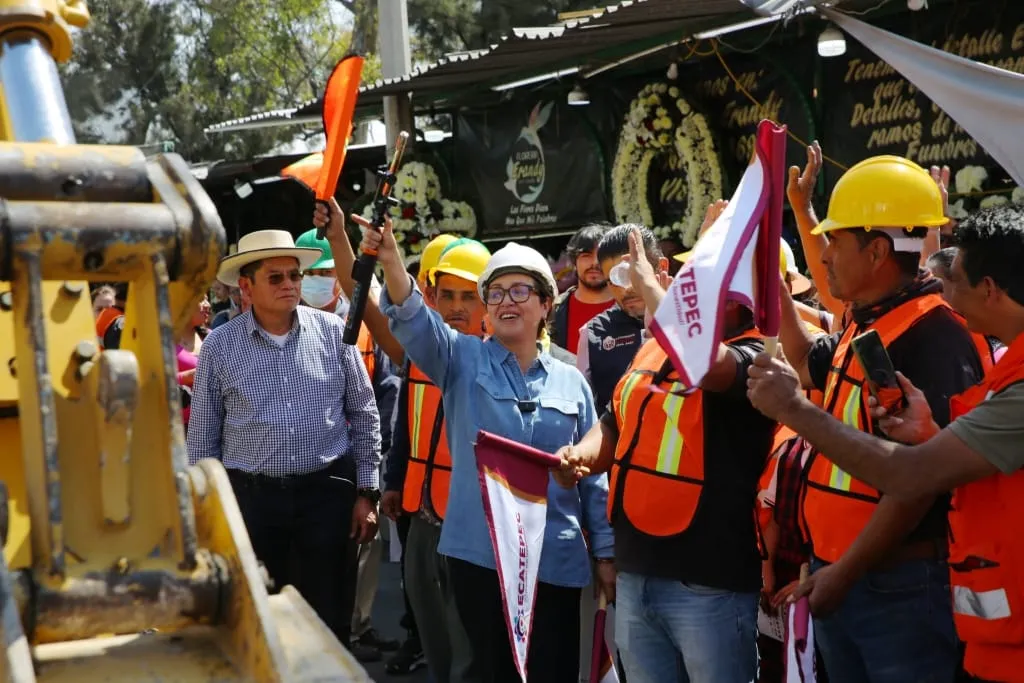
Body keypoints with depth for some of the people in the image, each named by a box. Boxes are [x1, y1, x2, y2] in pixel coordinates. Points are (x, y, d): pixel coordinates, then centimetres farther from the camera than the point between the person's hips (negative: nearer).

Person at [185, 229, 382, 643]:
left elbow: (364, 416, 6)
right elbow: (203, 436, 7)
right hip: (250, 496, 0)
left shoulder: (333, 332, 0)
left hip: (328, 490, 0)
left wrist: (367, 492, 3)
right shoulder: (220, 345, 0)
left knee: (328, 619, 6)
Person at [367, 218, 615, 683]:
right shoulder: (463, 361, 2)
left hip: (556, 557, 2)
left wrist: (606, 551, 7)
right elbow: (414, 319, -17)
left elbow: (593, 472, 10)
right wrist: (390, 260, -35)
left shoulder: (570, 382, 7)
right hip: (479, 551, -1)